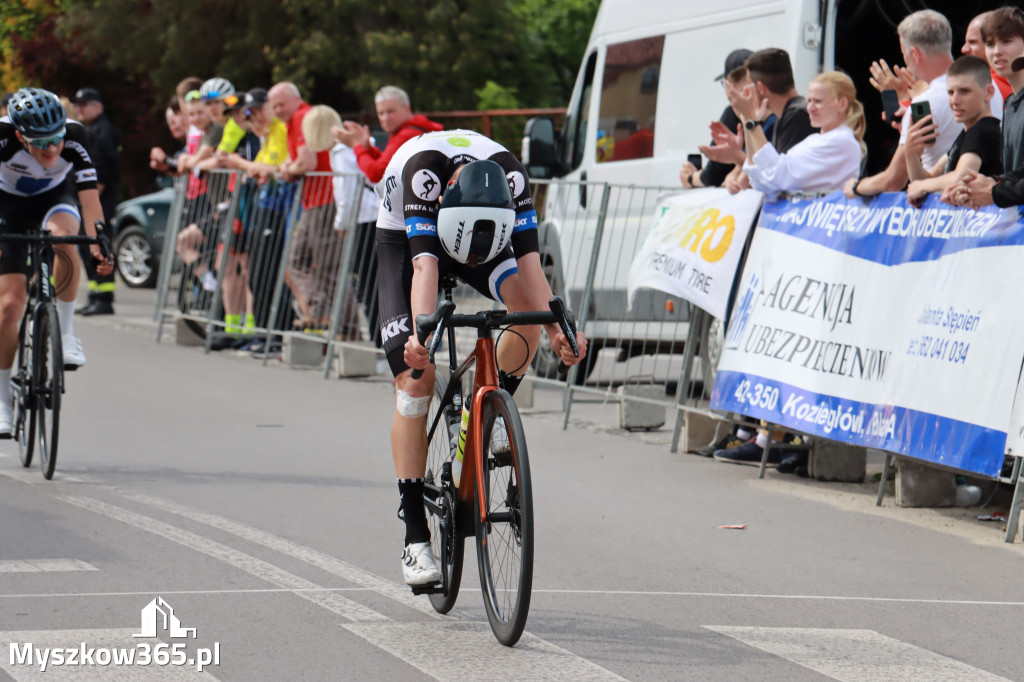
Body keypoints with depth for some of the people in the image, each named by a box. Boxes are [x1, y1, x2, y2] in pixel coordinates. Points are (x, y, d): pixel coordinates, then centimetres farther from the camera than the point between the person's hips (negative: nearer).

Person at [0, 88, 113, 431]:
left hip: (55, 198, 0)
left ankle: (66, 332, -22)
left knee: (63, 235, -38)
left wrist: (99, 245, -41)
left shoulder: (74, 137, -29)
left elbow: (89, 193, -30)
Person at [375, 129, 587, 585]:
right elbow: (424, 265, -46)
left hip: (487, 225, 3)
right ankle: (415, 539, -13)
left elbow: (530, 265, -35)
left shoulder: (511, 175, -33)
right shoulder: (423, 171, -40)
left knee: (529, 306, -29)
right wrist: (421, 333, -60)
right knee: (415, 382, -14)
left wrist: (556, 328, -49)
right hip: (403, 237, -2)